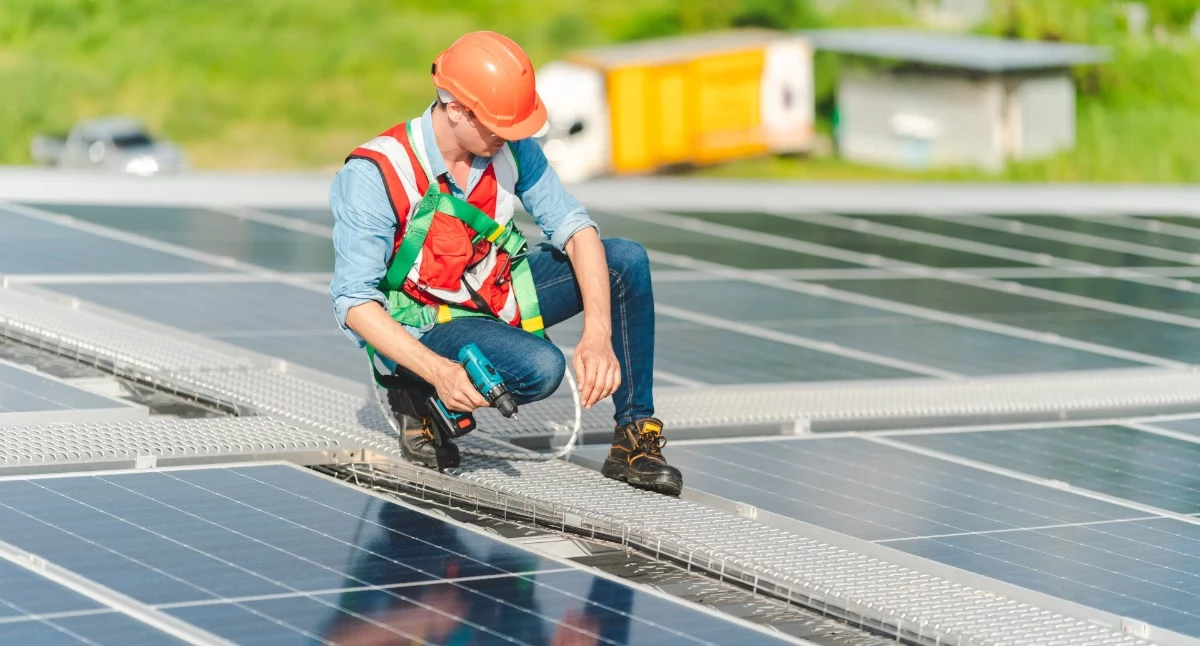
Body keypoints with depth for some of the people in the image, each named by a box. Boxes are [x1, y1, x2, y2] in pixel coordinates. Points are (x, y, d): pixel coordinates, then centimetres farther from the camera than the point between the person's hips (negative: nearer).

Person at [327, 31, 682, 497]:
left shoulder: (511, 146, -10)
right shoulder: (376, 175, -26)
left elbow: (573, 227, -10)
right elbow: (353, 302, -27)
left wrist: (598, 333, -26)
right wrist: (439, 371, -39)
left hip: (497, 294, 6)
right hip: (424, 327, -6)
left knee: (625, 261, -11)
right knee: (541, 367, -34)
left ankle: (635, 436, -4)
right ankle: (424, 403, -7)